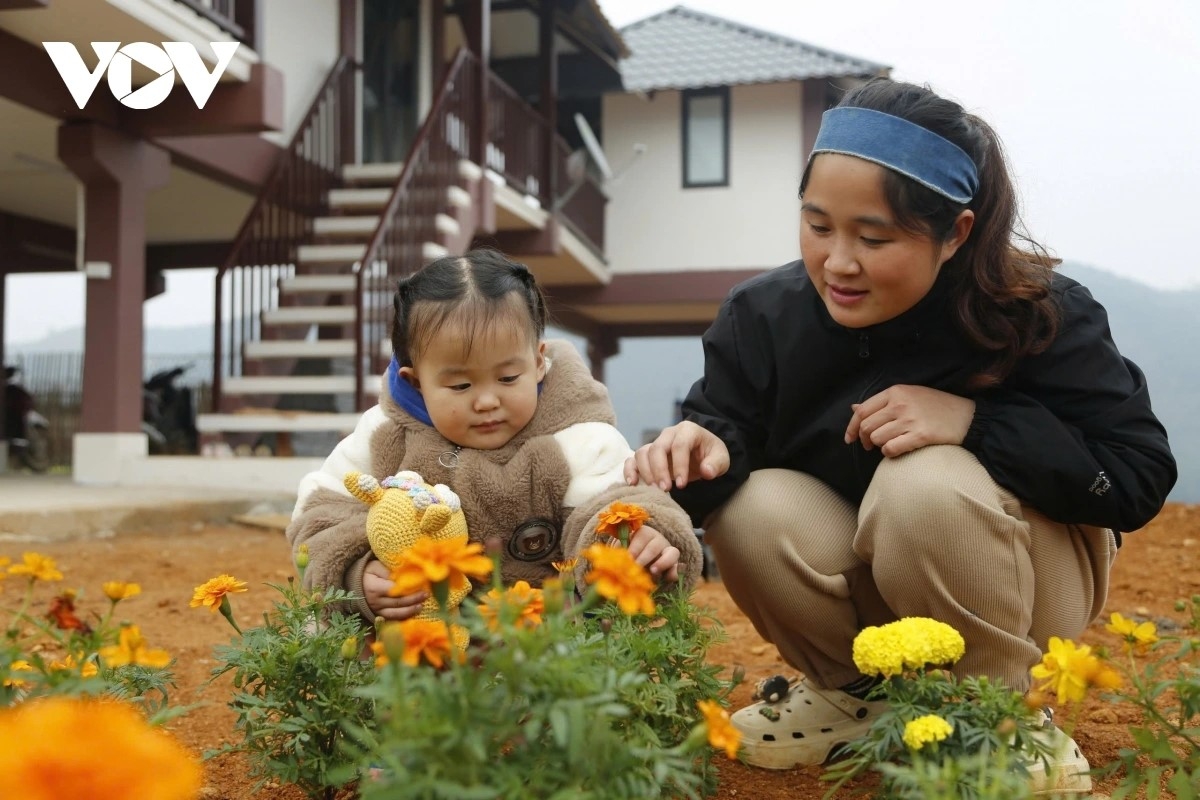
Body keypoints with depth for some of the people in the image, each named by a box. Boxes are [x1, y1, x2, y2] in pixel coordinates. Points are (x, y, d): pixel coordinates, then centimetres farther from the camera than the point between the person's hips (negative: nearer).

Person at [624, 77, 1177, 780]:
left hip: (1021, 585, -2)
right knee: (749, 506, -26)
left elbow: (1140, 475, -23)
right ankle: (857, 692, 2)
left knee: (927, 484, -33)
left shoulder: (1040, 315, -22)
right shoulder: (766, 313, -16)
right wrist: (705, 449, -38)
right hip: (865, 579, 3)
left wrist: (975, 420, -35)